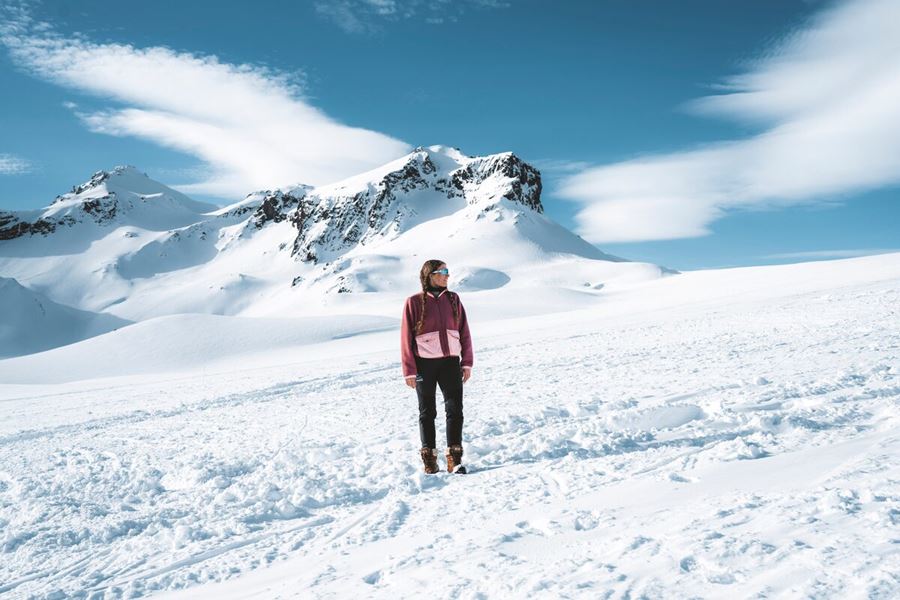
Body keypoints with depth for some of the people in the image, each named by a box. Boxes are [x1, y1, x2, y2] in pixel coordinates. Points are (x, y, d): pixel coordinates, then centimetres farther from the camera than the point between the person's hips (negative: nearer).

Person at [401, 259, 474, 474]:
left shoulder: (453, 299, 6)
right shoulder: (415, 302, -4)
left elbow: (464, 332, 8)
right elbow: (406, 337, -4)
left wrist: (467, 362, 3)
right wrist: (409, 371, -7)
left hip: (450, 362, 3)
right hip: (425, 364, -2)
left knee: (455, 410, -4)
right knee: (427, 412, 9)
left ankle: (454, 459, 2)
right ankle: (429, 459, 18)